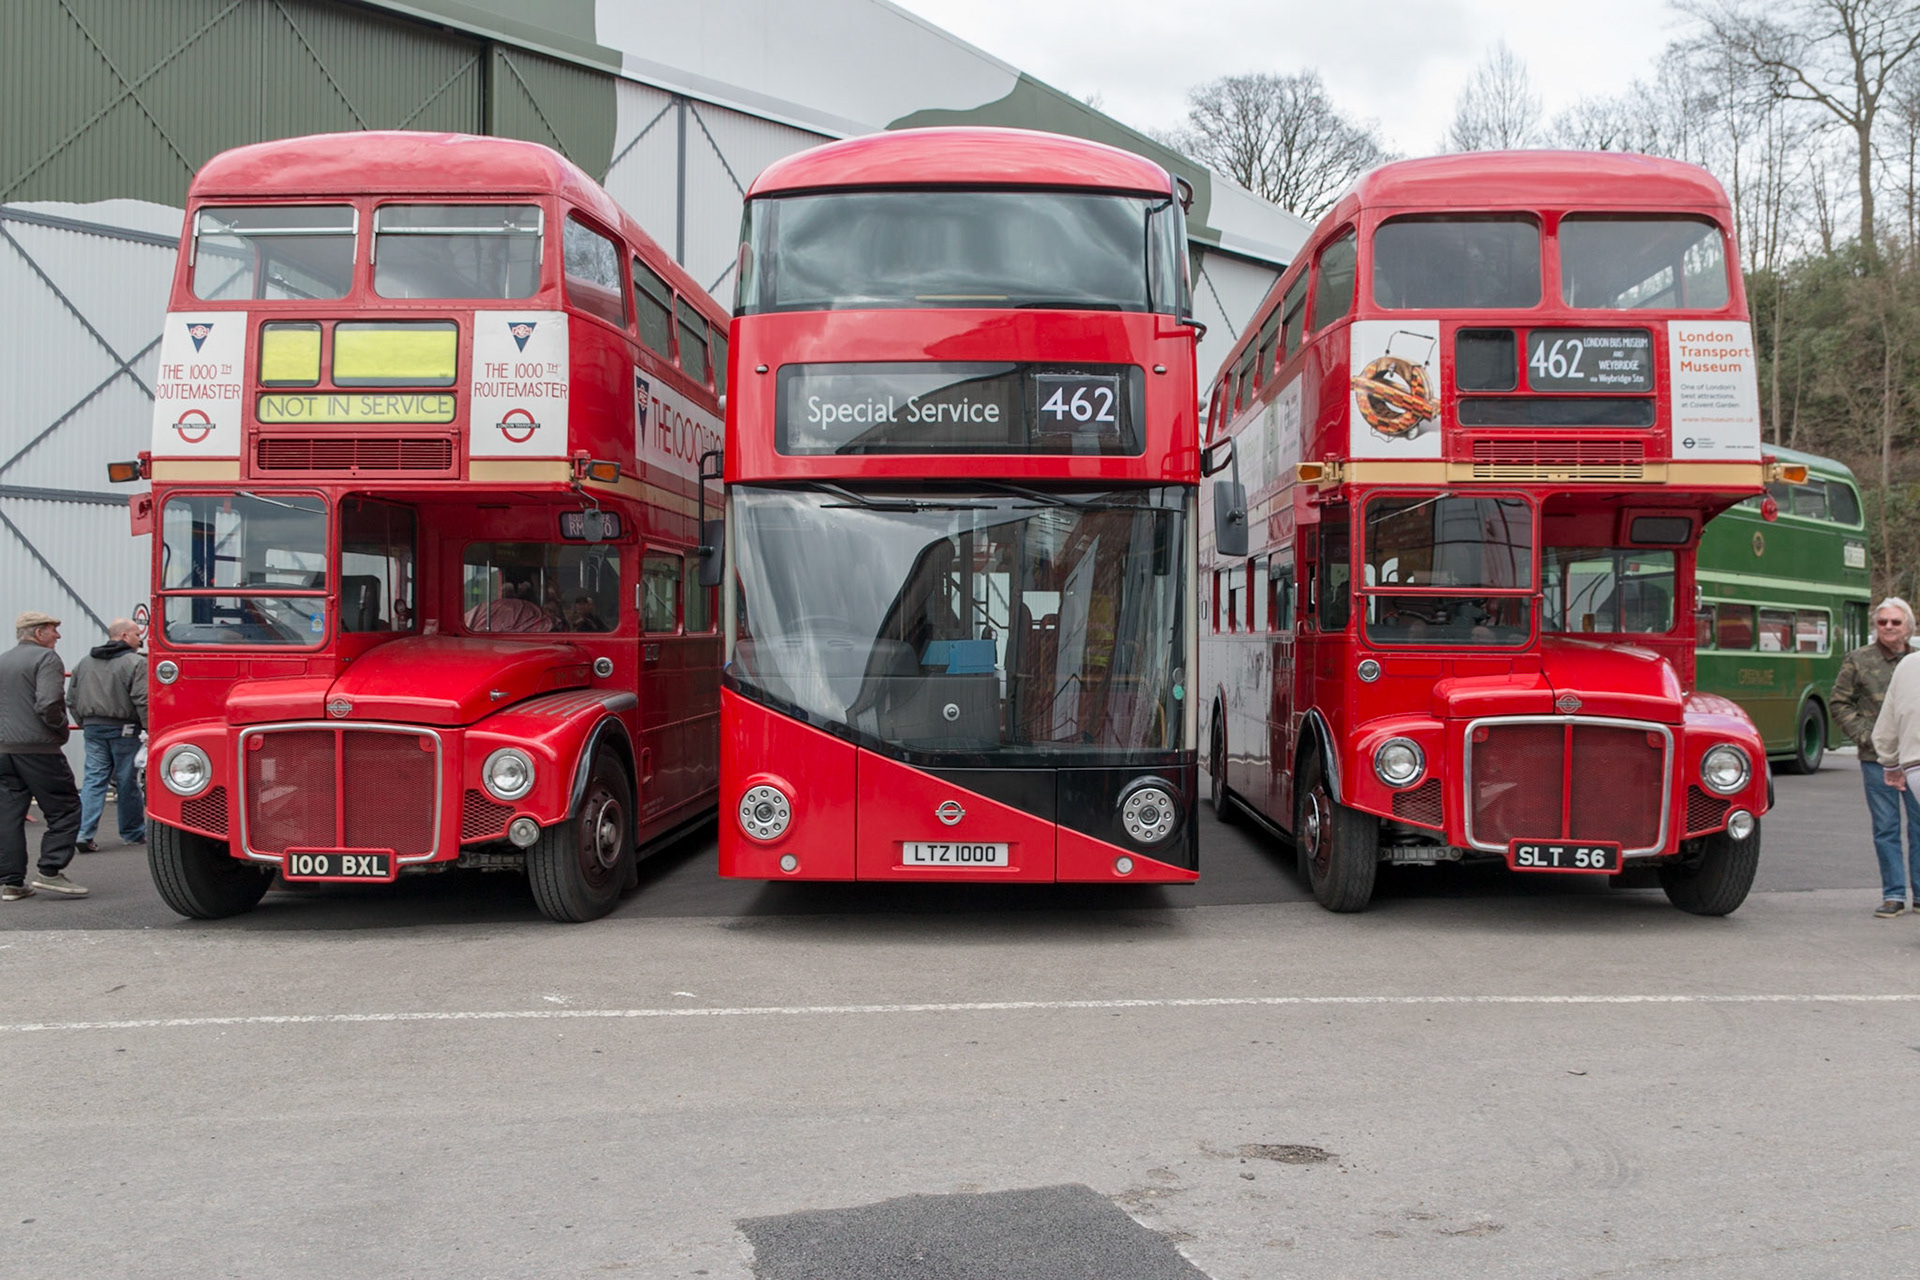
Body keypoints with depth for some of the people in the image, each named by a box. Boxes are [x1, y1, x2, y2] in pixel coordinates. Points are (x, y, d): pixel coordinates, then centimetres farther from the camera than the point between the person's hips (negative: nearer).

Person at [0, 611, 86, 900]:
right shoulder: (46, 658, -8)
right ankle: (50, 871, -7)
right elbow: (48, 703, -19)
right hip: (38, 748, -8)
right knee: (65, 810, 0)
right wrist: (62, 729, -5)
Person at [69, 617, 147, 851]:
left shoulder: (84, 663, 12)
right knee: (127, 782, 5)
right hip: (123, 729, -5)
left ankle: (83, 832, -7)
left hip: (92, 727, 5)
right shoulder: (135, 663, -10)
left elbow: (72, 700, 16)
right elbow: (142, 701, -18)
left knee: (93, 779, 5)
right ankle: (132, 833, 16)